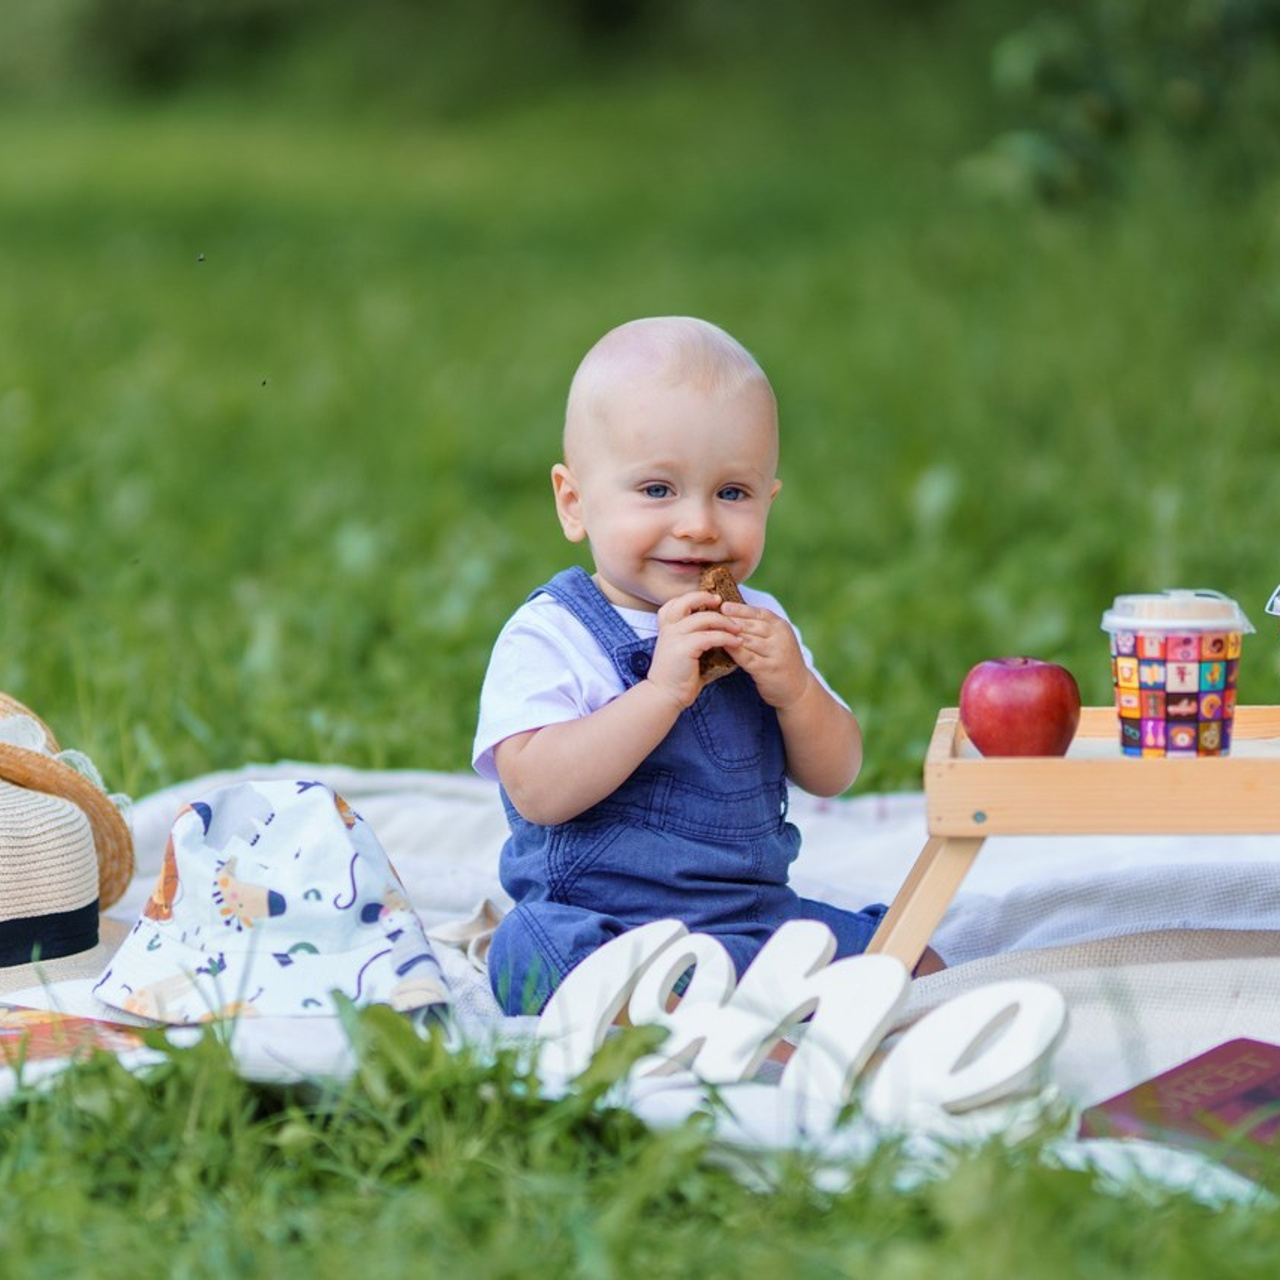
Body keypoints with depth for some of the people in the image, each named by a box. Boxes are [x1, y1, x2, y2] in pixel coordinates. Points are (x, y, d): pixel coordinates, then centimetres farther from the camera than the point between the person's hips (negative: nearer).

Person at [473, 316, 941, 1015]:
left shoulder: (756, 624, 11)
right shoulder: (547, 637, -9)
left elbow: (833, 774, 10)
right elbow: (538, 792, -23)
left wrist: (795, 690, -11)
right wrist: (663, 689, -27)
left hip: (757, 913, 6)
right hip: (598, 924, -6)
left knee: (918, 969, -2)